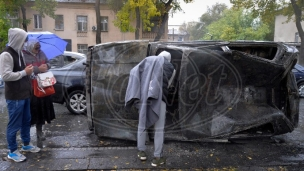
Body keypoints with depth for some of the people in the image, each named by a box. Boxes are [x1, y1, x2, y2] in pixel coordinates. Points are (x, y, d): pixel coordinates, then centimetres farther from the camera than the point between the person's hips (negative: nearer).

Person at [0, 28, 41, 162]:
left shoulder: (18, 52, 12)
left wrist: (28, 70, 8)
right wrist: (25, 72, -18)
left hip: (24, 94, 9)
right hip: (14, 97, -9)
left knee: (26, 121, 19)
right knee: (14, 124, 3)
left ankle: (26, 144, 35)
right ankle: (12, 152, 17)